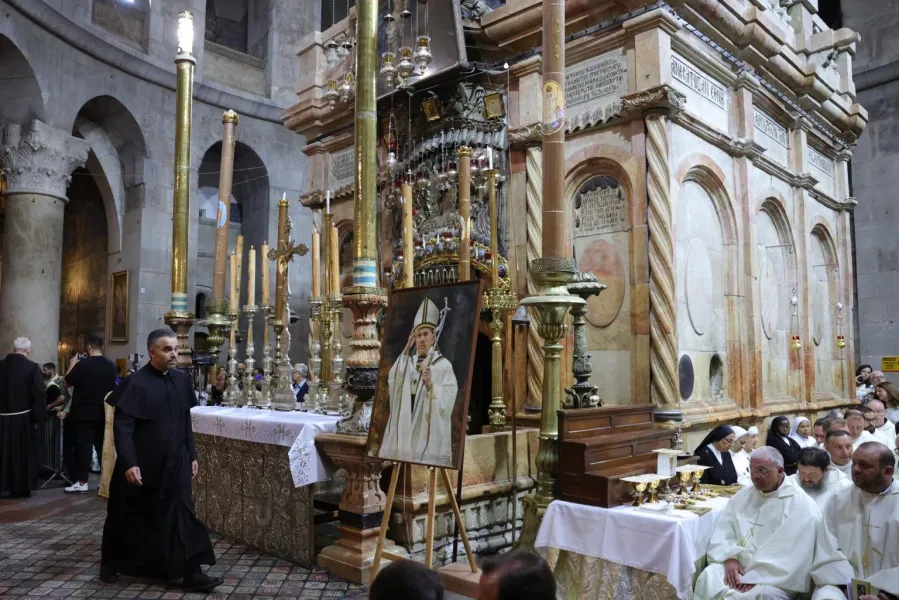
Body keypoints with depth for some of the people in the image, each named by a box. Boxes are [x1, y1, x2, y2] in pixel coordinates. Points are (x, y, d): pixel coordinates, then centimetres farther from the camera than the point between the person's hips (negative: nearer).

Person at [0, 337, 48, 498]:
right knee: (23, 453, 7)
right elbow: (39, 395, -15)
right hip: (23, 418, -3)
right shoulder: (32, 368, -14)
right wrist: (38, 418, -6)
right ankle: (21, 488, 11)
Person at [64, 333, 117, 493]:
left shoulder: (83, 364, -14)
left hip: (84, 413, -5)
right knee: (103, 446, 10)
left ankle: (82, 482, 2)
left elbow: (67, 382, -4)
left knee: (84, 447, -1)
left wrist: (73, 364, 8)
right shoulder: (111, 365, 2)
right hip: (103, 413, 5)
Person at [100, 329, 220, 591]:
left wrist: (192, 455, 10)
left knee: (182, 516, 2)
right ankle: (111, 564, 36)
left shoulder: (182, 380, 3)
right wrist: (129, 463, -22)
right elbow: (122, 427, -15)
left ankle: (192, 573, 7)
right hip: (141, 464, -4)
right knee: (129, 518, 13)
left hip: (175, 463, 4)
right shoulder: (135, 383, -13)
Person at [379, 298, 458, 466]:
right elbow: (392, 381, -4)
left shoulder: (444, 365, 0)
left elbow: (448, 399, -11)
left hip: (429, 431, -4)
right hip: (405, 428, 4)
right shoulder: (408, 362, 16)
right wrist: (405, 351, -7)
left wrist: (430, 385, -28)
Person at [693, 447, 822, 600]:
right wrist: (730, 558, -11)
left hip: (775, 575, -4)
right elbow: (724, 529, 8)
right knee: (708, 578, -23)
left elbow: (794, 553, -14)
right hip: (738, 564, 4)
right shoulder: (744, 495, 13)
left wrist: (759, 575, -20)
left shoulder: (802, 505, -5)